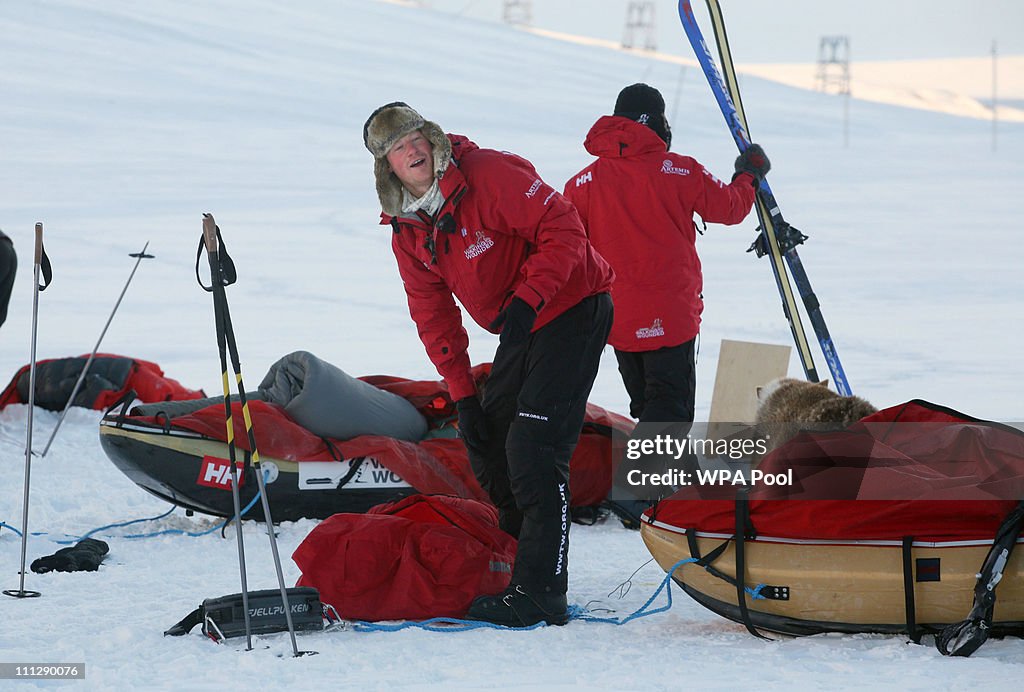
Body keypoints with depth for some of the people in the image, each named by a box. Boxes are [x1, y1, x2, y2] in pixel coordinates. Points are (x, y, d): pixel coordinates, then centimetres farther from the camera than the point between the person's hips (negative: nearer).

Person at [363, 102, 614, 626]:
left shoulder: (490, 175, -20)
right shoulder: (407, 232, 3)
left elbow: (563, 233, -22)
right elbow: (434, 317, 9)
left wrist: (526, 300, -30)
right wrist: (462, 394, 3)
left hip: (573, 311, -8)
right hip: (519, 329, 9)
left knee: (533, 448, -17)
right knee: (487, 441, 10)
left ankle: (540, 593, -16)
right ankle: (515, 554, 27)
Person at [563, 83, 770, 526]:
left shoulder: (585, 182, 3)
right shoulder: (679, 172, -6)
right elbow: (728, 207, 5)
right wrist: (748, 177, 26)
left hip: (615, 317, 5)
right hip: (670, 315, -5)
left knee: (649, 404, 18)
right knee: (671, 407, -4)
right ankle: (630, 488, -21)